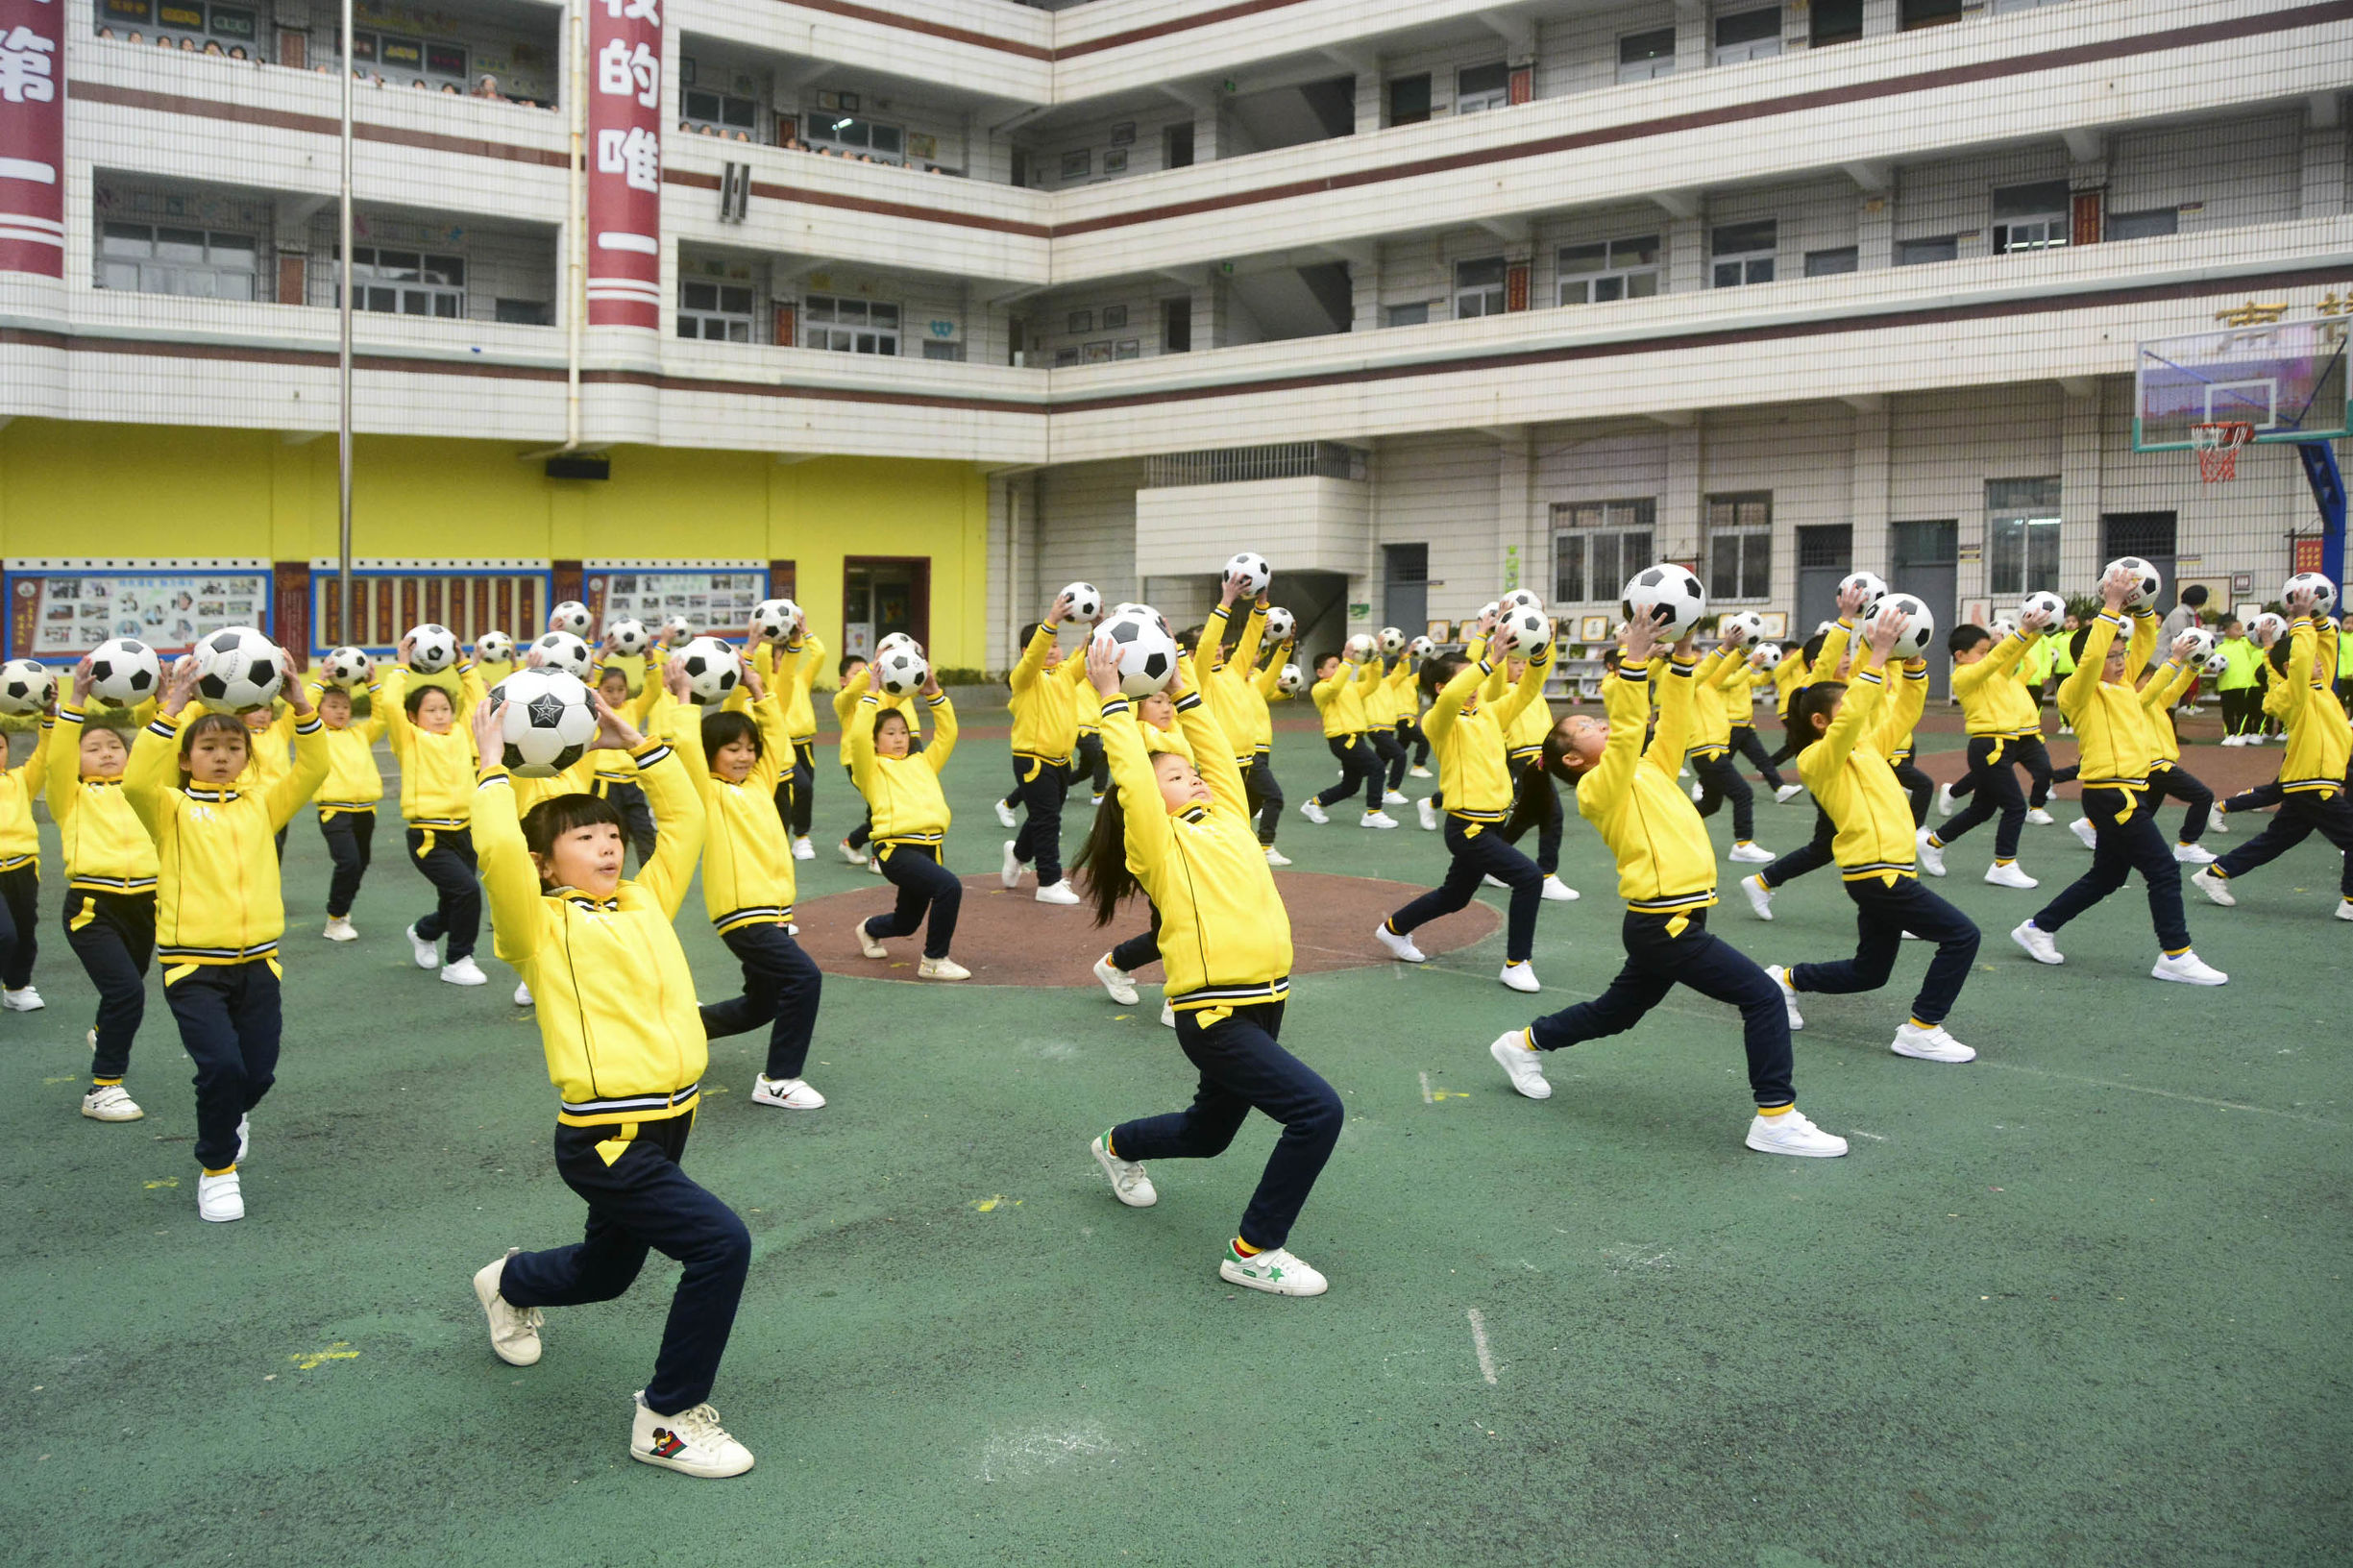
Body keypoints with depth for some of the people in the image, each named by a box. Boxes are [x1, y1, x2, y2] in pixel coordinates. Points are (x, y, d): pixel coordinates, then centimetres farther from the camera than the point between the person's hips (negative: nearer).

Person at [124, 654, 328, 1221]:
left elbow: (312, 769, -3)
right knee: (221, 1065, -17)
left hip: (256, 961, 3)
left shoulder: (261, 806, 10)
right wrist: (171, 709, -25)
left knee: (257, 1073, 4)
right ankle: (217, 1170, 7)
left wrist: (299, 702, -15)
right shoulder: (171, 809, 2)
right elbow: (138, 781, -19)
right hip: (193, 965, -3)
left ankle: (230, 1117, 42)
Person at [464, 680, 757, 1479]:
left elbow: (684, 819, 15)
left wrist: (638, 743, 11)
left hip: (666, 1124, 8)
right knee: (721, 1242, -22)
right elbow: (499, 851, -25)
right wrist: (492, 770, -14)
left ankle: (510, 1284, 61)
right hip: (604, 1140, -8)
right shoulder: (543, 927, -9)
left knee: (606, 1271, 27)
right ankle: (667, 1419, -6)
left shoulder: (644, 905, 10)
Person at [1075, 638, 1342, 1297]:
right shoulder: (1161, 844, -6)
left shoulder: (1229, 822, 12)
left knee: (1206, 1134, 24)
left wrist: (1182, 691, 17)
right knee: (1319, 1110, -20)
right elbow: (1132, 775, -14)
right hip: (1214, 1016, -8)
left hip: (1262, 1004, 8)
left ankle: (1120, 1148, 54)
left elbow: (1216, 753, 16)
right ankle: (1254, 1251, -7)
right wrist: (1112, 699, -8)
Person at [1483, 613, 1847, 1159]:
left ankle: (1524, 1044, 37)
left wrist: (1683, 655, 0)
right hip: (1663, 925, -9)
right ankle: (1776, 1119, -8)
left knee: (1616, 1012, 23)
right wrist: (1632, 662, -29)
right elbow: (1627, 735, -26)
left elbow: (1672, 724, 9)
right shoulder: (1598, 788, -11)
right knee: (1763, 995, -12)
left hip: (1672, 922, 9)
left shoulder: (1649, 771, 14)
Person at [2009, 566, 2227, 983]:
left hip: (2128, 792, 10)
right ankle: (2176, 956, -2)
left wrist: (2141, 607, 1)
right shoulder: (2077, 691, -11)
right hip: (2112, 795, -10)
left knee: (2107, 876, 16)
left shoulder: (2122, 682, 14)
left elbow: (2145, 644, 18)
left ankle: (2038, 928, 25)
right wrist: (2112, 605, -26)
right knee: (2164, 871, -8)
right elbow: (2091, 656, -28)